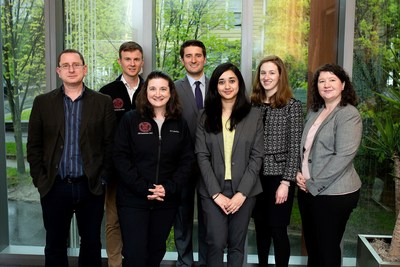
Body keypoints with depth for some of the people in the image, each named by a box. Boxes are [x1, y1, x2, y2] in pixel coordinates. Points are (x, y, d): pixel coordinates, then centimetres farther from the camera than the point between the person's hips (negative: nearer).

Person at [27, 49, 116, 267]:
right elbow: (34, 146, 4)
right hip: (54, 187, 1)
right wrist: (40, 180, -3)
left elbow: (110, 144, 1)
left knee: (91, 243, 12)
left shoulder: (103, 102, 1)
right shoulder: (43, 102, 3)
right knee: (55, 245, 12)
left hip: (91, 186, 0)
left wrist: (103, 177, -4)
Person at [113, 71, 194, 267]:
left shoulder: (180, 123, 6)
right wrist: (143, 188, -16)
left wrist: (168, 188, -10)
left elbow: (187, 160, 4)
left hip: (167, 200, 3)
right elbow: (120, 157, -7)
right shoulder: (130, 119, -2)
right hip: (132, 199, -3)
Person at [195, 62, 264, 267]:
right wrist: (216, 193, -11)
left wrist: (242, 193, -10)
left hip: (244, 190, 0)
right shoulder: (206, 116, 4)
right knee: (216, 243, 0)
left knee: (237, 244, 9)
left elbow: (256, 157, -2)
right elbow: (202, 156, -2)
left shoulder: (254, 115, 2)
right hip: (213, 190, 0)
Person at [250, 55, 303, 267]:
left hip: (279, 177, -4)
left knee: (278, 229, 2)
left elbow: (295, 147, -9)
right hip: (256, 176, 4)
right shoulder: (253, 104, 7)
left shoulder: (293, 105, -5)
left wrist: (286, 182, -14)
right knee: (260, 228, 14)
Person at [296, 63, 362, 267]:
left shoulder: (349, 114, -13)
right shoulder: (314, 111, 10)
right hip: (307, 190, 7)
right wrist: (299, 173, -1)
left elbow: (344, 156, -21)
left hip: (333, 193, -7)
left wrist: (314, 184, -17)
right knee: (311, 243, 19)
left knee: (328, 247, 5)